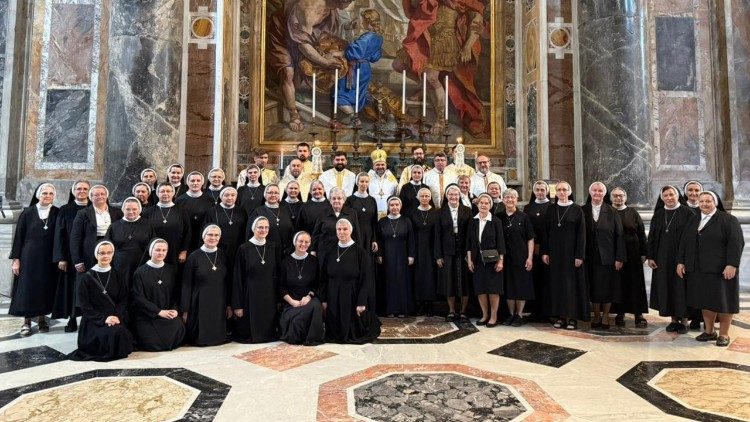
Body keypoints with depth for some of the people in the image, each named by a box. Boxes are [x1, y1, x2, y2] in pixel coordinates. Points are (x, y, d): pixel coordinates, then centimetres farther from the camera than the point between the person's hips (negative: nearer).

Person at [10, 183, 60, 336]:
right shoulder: (27, 213, 0)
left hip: (49, 259, 1)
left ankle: (42, 318, 18)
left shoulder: (57, 213, 2)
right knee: (27, 288, 2)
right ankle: (27, 322, 10)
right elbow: (18, 236, 1)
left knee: (45, 288, 6)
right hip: (29, 257, -1)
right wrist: (16, 259, -4)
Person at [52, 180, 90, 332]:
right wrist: (61, 258, -7)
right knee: (71, 286, 2)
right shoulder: (65, 210, 4)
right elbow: (59, 235, 1)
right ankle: (72, 320, 10)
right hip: (70, 256, 0)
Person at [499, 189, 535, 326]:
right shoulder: (499, 217, 4)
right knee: (508, 286, 9)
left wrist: (530, 257, -10)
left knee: (521, 286, 3)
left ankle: (519, 315, 14)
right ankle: (511, 314, 21)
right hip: (505, 257, 3)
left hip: (521, 257, -2)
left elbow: (530, 239, -2)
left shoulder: (523, 217, -2)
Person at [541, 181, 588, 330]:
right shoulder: (551, 209, 7)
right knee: (556, 282, 5)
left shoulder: (577, 210, -2)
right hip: (555, 252, 3)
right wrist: (544, 252, 1)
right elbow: (545, 232, 7)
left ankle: (572, 316, 8)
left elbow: (582, 234, -5)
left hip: (571, 252, -3)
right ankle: (560, 316, 12)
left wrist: (580, 255, -11)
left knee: (571, 282, 0)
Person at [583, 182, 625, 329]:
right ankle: (596, 315, 20)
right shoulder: (583, 211, 2)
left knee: (607, 287, 5)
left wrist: (619, 257, -8)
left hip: (607, 256, -1)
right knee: (594, 287, 7)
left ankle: (606, 316, 19)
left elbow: (619, 235, -3)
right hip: (590, 257, 1)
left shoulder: (611, 212, -1)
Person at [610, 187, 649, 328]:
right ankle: (620, 313, 13)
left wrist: (643, 253, -2)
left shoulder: (633, 213, 7)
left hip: (632, 255, 0)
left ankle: (639, 314, 8)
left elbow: (641, 233, 5)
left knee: (635, 284, 2)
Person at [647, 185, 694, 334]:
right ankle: (673, 319, 17)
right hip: (662, 259, 4)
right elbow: (652, 237, 10)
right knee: (665, 287, 6)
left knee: (681, 287, 2)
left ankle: (683, 320, 14)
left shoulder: (687, 213, -3)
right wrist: (650, 257, 3)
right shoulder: (658, 215, 9)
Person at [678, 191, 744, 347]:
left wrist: (732, 265, -20)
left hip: (721, 270, -5)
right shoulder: (693, 222, 13)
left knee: (722, 300, 1)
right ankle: (709, 331, 19)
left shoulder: (728, 220, -3)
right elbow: (684, 243, 14)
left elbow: (736, 243, -12)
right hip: (698, 270, 5)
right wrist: (680, 262, 5)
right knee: (705, 301, 9)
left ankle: (724, 334, 12)